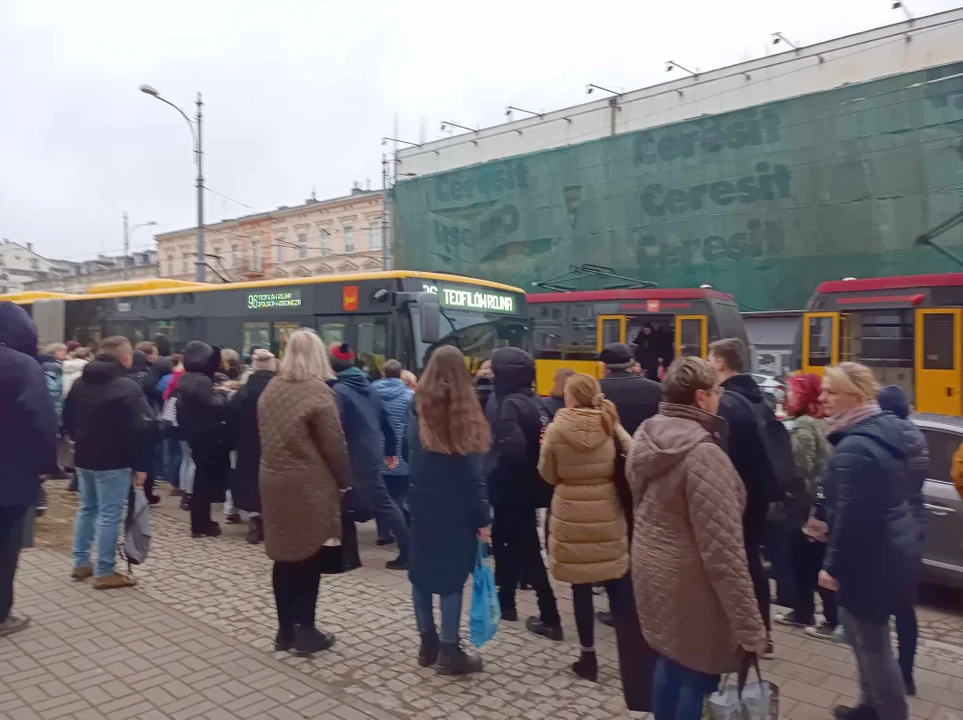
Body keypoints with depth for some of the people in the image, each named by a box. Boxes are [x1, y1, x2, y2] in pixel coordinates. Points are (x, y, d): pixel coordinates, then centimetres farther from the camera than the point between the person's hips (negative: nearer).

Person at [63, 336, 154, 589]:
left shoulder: (80, 383, 10)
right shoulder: (127, 387, -16)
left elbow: (67, 418, 21)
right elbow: (143, 428, -21)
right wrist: (141, 465, -15)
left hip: (84, 457, 8)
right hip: (114, 461, -8)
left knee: (86, 509, 19)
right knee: (109, 515, -2)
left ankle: (81, 563, 26)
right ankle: (104, 572, 3)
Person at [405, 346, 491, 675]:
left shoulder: (417, 408, -1)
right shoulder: (464, 413, -14)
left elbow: (409, 452, 4)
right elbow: (473, 471, -13)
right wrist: (483, 517, -8)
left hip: (422, 503, 5)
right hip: (456, 508, -4)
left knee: (422, 572, 13)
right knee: (452, 574, 3)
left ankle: (428, 644, 23)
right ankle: (449, 651, 8)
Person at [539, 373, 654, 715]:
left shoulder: (557, 429, -9)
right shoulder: (609, 424, -5)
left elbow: (548, 475, -1)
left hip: (571, 515, -1)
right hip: (608, 515, 2)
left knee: (581, 586, 11)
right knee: (620, 592, 9)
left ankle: (588, 655, 21)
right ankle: (635, 669, 11)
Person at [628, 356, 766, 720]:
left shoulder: (644, 438, 0)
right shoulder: (702, 454, -25)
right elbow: (722, 550, -25)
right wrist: (749, 624, -19)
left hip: (651, 570, 8)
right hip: (690, 585, -8)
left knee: (669, 662, 22)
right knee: (697, 676, 9)